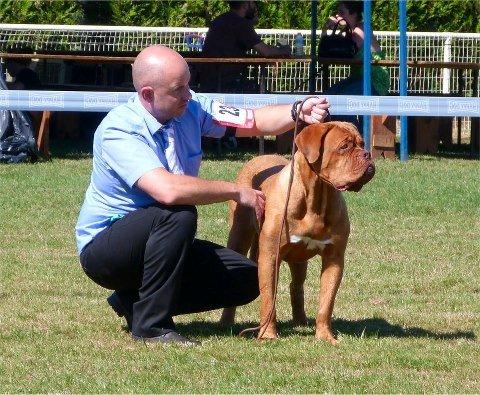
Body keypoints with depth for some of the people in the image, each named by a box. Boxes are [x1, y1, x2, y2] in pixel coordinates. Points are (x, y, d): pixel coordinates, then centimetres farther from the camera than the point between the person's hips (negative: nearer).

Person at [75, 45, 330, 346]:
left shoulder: (190, 108, -4)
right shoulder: (119, 130, -27)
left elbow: (255, 121, 3)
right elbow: (167, 190, -40)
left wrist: (298, 113, -19)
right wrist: (237, 192, -30)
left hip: (155, 241, 8)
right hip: (104, 248, -8)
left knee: (247, 280, -5)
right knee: (179, 214, -35)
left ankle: (133, 301, 5)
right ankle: (151, 325, -25)